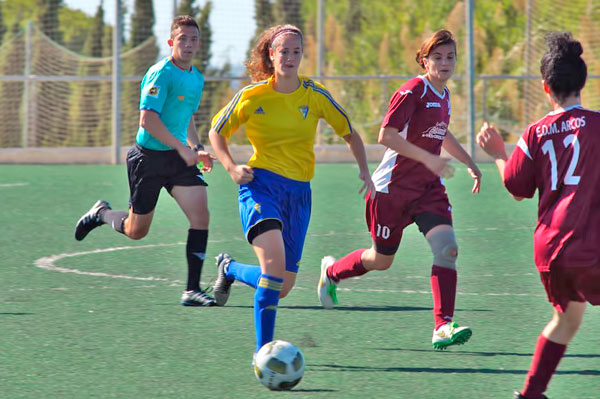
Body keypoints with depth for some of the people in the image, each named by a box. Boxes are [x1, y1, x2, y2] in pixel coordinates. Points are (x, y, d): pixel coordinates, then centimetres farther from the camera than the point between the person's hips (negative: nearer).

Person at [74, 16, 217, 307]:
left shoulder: (196, 78, 9)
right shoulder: (161, 74, -17)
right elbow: (148, 119, -25)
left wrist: (197, 148, 11)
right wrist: (183, 149, -25)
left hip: (179, 158, 6)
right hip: (148, 158, -6)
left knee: (200, 214, -14)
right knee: (136, 231, 5)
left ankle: (192, 289, -11)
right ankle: (101, 214, 39)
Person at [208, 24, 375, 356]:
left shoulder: (315, 96, 3)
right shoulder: (252, 96, -3)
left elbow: (349, 133, 15)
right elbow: (216, 133, 9)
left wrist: (364, 170, 1)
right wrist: (231, 168, -7)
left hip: (299, 191, 4)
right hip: (261, 184, -4)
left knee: (283, 287, 7)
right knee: (275, 260, -29)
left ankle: (230, 268, 38)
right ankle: (263, 351, -22)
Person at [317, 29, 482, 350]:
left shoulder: (443, 95, 9)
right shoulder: (413, 91, -17)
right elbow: (386, 135, -25)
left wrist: (470, 163, 27)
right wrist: (428, 158, -31)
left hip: (428, 187, 6)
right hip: (393, 187, -6)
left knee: (447, 247, -16)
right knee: (381, 260, 9)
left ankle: (443, 327, -19)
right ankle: (332, 271, 41)